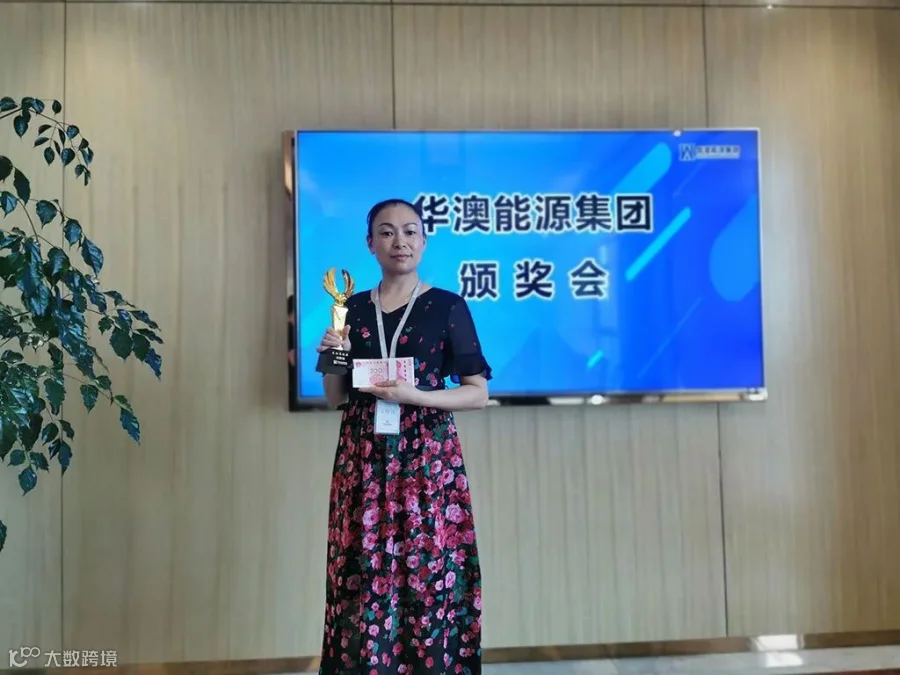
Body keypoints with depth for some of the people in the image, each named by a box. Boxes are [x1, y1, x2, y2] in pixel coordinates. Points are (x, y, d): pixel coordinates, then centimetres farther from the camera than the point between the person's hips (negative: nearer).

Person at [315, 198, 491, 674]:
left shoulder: (448, 306, -1)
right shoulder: (353, 308, 9)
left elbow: (478, 393, -2)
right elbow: (336, 399, 13)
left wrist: (414, 395, -15)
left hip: (429, 458, -3)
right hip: (364, 460, 3)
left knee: (430, 576, -1)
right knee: (363, 579, 5)